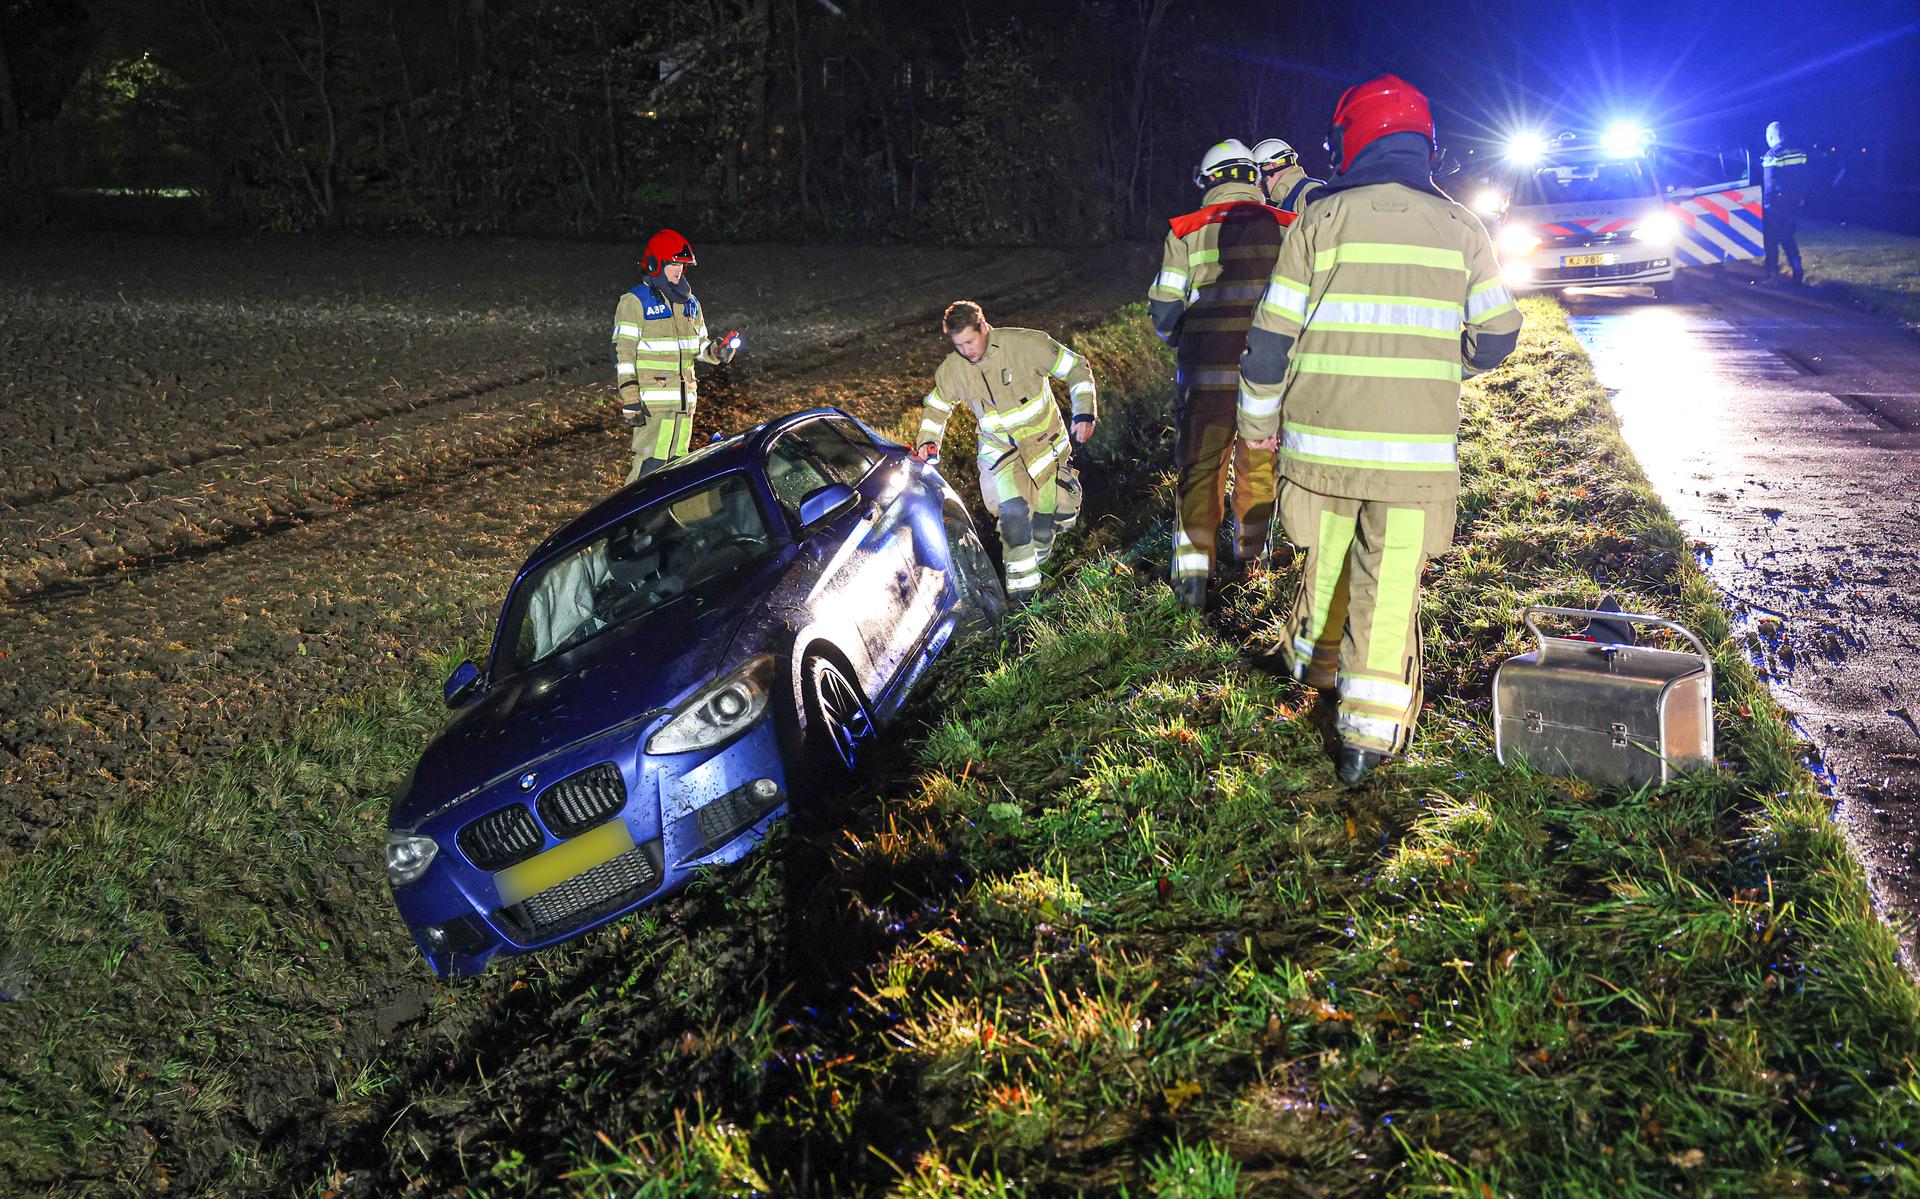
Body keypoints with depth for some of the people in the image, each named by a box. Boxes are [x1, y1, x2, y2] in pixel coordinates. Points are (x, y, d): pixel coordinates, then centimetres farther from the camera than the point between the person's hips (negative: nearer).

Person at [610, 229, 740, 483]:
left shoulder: (690, 303, 16)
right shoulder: (635, 302, -5)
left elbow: (699, 345, 25)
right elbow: (623, 352, -9)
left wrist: (717, 352, 1)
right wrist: (630, 399, -17)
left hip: (685, 400, 7)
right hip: (652, 401, -7)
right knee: (650, 463, -12)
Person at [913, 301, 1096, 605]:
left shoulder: (1026, 344, -20)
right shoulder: (951, 370, -8)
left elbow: (1077, 369, -14)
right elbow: (936, 406, 12)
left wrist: (1084, 413, -24)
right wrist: (927, 441, -3)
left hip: (1046, 444, -1)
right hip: (1000, 452, 1)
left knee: (1048, 517, 5)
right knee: (1013, 512, -22)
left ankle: (1037, 556, 38)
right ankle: (1022, 587, -13)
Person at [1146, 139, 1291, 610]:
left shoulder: (1186, 232, -2)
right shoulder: (1289, 230, 3)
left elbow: (1163, 311, -1)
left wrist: (1182, 344, 20)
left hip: (1206, 377, -2)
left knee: (1199, 471, 9)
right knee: (1259, 468, 18)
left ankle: (1193, 575, 3)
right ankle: (1252, 559, 31)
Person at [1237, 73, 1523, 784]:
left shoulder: (1321, 220, 0)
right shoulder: (1460, 229, 5)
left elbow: (1273, 334, -1)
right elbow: (1496, 338, 6)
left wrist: (1258, 415, 12)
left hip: (1322, 434, 1)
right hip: (1418, 446, 0)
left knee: (1327, 558, 20)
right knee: (1391, 583, 2)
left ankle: (1318, 665, 41)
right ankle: (1368, 733, 0)